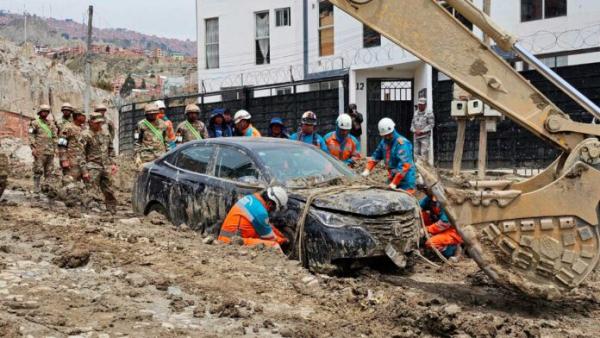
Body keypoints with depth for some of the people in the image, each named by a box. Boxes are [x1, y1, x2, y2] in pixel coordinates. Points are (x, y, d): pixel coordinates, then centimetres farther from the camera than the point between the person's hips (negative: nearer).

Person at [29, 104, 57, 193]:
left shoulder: (51, 125, 19)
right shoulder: (35, 123, 4)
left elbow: (54, 137, 20)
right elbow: (31, 136, -4)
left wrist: (54, 148, 11)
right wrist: (33, 148, -13)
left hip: (50, 151, 5)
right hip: (40, 151, -5)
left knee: (49, 171, 2)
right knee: (38, 170, -6)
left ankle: (46, 186, 5)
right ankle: (37, 188, -4)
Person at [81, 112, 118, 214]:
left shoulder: (106, 133, 11)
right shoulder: (86, 135, -7)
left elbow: (111, 149, 20)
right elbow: (81, 154, -10)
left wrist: (113, 163, 12)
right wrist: (84, 170, -14)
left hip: (106, 167, 5)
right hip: (93, 166, -5)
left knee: (109, 191, 10)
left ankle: (112, 211, 20)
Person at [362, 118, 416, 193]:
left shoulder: (402, 143, -19)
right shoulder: (384, 142, 7)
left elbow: (404, 165, -27)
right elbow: (376, 156, 17)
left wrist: (394, 183, -31)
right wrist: (367, 169, 1)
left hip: (406, 182, -8)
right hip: (393, 179, 8)